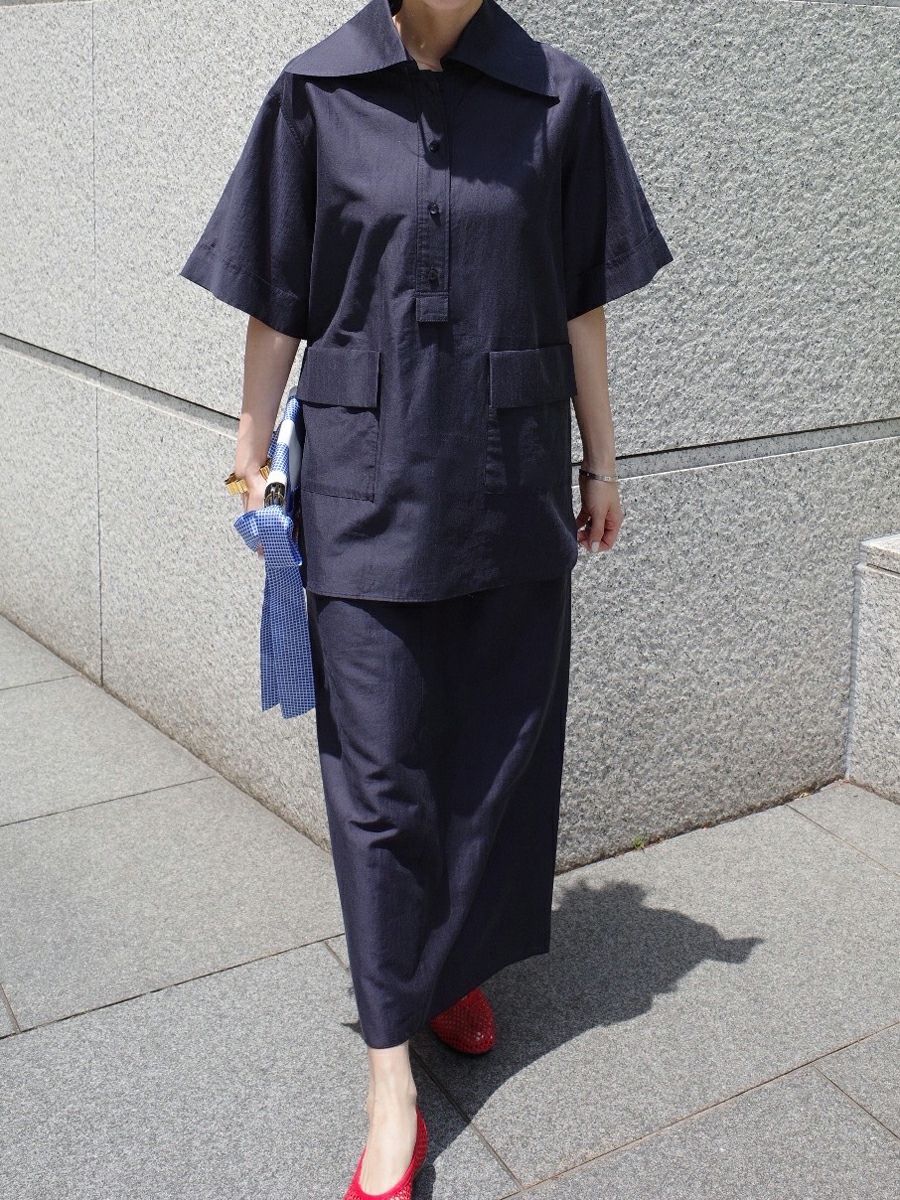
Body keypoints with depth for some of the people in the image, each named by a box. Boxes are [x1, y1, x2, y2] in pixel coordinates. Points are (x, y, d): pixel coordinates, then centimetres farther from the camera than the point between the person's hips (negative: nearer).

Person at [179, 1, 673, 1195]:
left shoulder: (560, 97, 0)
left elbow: (580, 309, 5)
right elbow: (276, 307, 3)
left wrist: (601, 463, 9)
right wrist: (252, 460, 7)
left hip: (512, 484, 2)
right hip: (365, 484, -1)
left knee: (499, 749, 12)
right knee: (379, 777, 2)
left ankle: (460, 967, 37)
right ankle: (392, 1076, 12)